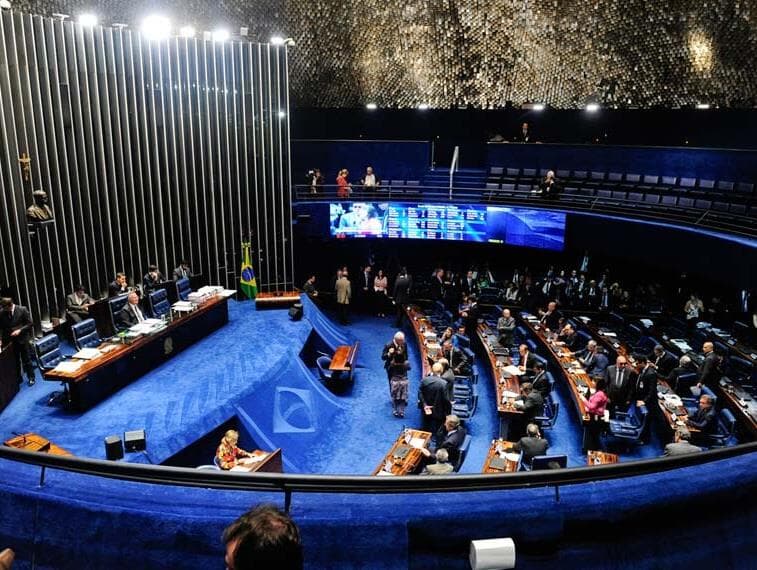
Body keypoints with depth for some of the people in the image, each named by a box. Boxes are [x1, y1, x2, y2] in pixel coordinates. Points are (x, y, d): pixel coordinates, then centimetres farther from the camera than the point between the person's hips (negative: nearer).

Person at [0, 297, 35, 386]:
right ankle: (17, 378, 24)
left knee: (27, 360, 7)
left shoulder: (22, 310, -10)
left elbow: (29, 324, -5)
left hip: (22, 339, -2)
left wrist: (20, 330, -18)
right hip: (10, 341, 2)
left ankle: (31, 378, 19)